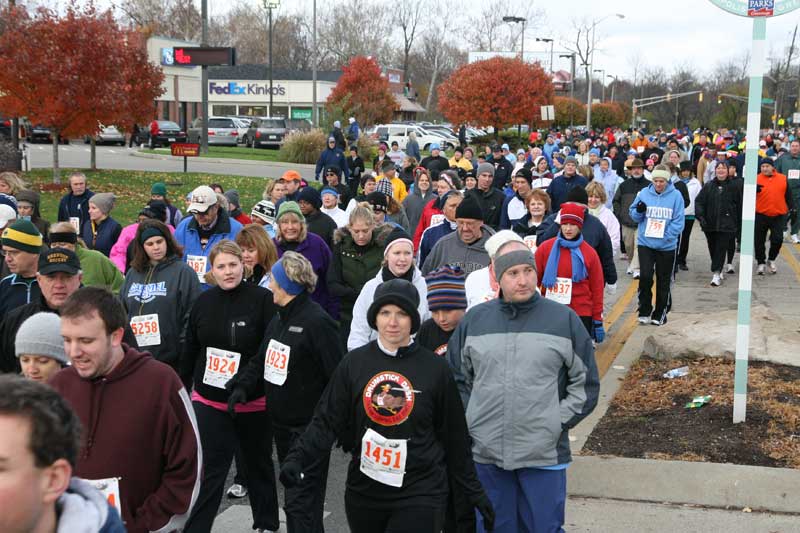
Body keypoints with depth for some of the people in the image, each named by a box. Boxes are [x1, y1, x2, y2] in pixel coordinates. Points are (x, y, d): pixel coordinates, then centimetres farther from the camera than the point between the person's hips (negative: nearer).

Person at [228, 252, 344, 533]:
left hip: (308, 427, -9)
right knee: (295, 497, 19)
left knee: (300, 502, -7)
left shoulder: (317, 322, -18)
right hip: (281, 423, 9)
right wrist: (242, 386, 1)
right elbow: (261, 361, 19)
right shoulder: (278, 320, 11)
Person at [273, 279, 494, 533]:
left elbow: (454, 436, 3)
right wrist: (297, 458, -18)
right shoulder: (353, 363, 0)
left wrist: (473, 491, 6)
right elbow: (327, 422, -2)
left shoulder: (435, 368, -3)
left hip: (420, 494, -2)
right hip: (363, 491, 2)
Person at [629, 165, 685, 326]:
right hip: (645, 243, 0)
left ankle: (660, 314, 25)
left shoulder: (676, 195, -7)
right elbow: (634, 215, 6)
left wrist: (665, 237, -16)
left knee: (664, 281, 11)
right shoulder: (644, 193, -1)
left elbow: (678, 222, -7)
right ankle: (644, 311, 6)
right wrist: (639, 211, -16)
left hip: (667, 246, 0)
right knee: (645, 276, -11)